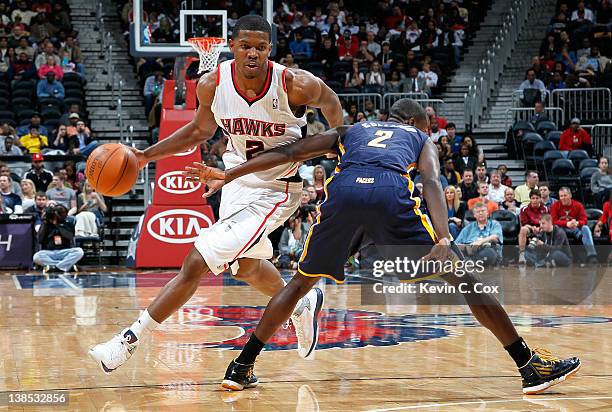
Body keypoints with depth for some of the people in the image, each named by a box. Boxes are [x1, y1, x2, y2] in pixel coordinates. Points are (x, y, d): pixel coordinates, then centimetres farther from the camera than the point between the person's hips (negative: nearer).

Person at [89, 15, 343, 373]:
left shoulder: (295, 85, -25)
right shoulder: (212, 84, -15)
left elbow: (329, 101, -1)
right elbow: (201, 130, 6)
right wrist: (147, 156, -2)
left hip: (275, 191, -6)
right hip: (238, 179, 6)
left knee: (196, 263, -14)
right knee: (245, 266, 26)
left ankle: (131, 339, -3)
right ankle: (303, 306, 56)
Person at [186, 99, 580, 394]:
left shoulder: (349, 131, 40)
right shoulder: (422, 138, 32)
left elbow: (289, 152, 29)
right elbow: (432, 182, 10)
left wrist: (228, 175, 29)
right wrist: (444, 240, -5)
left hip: (343, 190, 2)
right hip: (392, 193, -2)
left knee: (302, 281, 24)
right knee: (463, 276, 9)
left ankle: (241, 367, 22)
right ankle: (531, 365, 7)